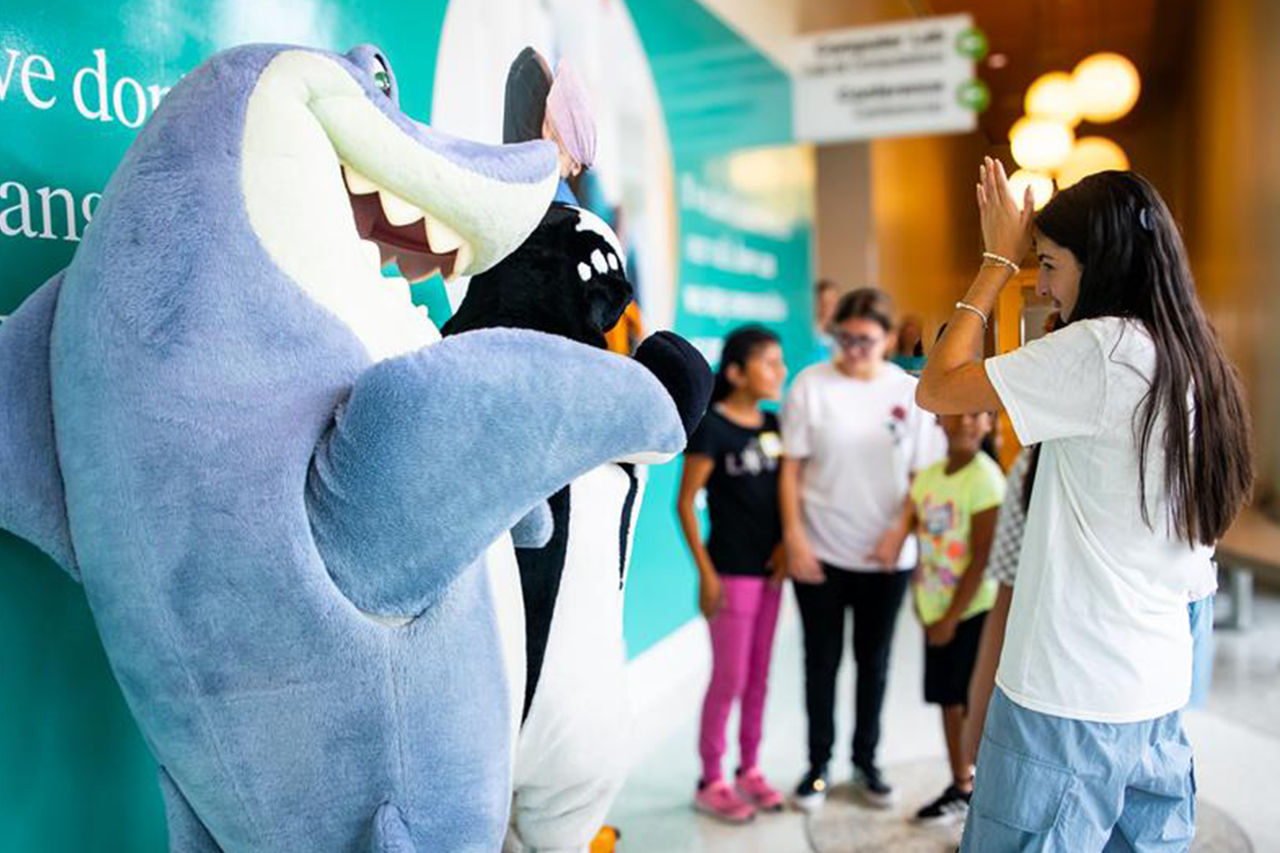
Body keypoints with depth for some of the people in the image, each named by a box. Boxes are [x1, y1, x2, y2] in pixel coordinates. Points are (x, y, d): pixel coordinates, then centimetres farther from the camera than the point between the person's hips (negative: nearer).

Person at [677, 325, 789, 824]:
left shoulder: (774, 426, 6)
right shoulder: (712, 426, -12)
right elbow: (685, 502, -12)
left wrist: (787, 544, -1)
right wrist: (706, 573, -14)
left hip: (770, 568, 6)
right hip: (731, 570, -6)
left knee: (759, 676, 15)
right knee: (729, 679, 2)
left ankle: (749, 770, 30)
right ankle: (710, 782, 18)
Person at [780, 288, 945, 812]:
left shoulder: (910, 391, -2)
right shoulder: (811, 385, -6)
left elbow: (924, 476, 1)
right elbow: (790, 469, -4)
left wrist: (899, 534, -9)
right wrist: (795, 539, -9)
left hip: (886, 558, 1)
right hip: (820, 553, -1)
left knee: (874, 661, 15)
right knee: (821, 662, 9)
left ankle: (866, 762, 32)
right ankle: (818, 765, 26)